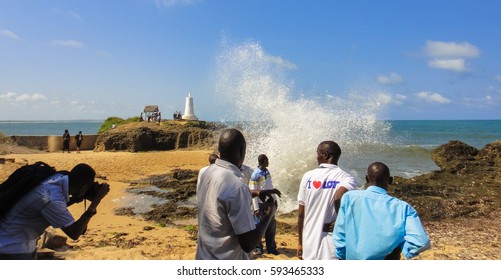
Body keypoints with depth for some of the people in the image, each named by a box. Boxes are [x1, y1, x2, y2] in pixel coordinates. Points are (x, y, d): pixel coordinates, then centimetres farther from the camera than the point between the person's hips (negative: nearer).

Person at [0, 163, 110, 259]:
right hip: (12, 248, -9)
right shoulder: (52, 198, -32)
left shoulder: (57, 178, -8)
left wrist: (74, 199, -3)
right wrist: (96, 200, -25)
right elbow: (74, 233, -24)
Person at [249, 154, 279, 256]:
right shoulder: (255, 174, -12)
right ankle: (258, 248, 14)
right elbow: (253, 192, -13)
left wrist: (274, 199, 14)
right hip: (260, 203, -7)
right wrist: (256, 208, -15)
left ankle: (271, 247, 21)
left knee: (272, 226, 10)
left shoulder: (267, 172, 8)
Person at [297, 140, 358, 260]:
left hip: (309, 245, 3)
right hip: (333, 247, -3)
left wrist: (300, 242, 13)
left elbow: (301, 214, 3)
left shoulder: (308, 176, 1)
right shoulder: (346, 178, -7)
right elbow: (338, 197, -31)